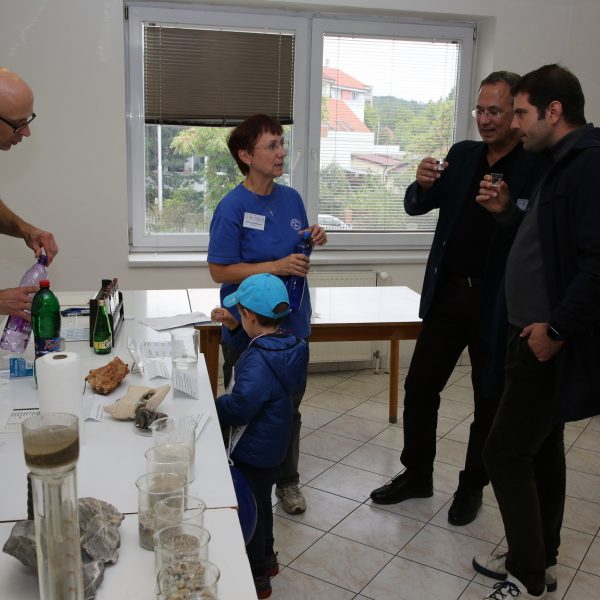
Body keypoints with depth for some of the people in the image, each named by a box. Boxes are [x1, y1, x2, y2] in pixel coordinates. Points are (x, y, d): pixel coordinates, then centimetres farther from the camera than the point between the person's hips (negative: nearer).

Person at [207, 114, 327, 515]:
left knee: (289, 406, 17)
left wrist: (312, 242, -8)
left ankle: (287, 479, 37)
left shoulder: (291, 198, 1)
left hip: (292, 323, 5)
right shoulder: (233, 207, -16)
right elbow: (220, 271, -16)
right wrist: (277, 266, -23)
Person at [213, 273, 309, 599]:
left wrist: (212, 404, -16)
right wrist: (235, 328, 7)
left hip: (254, 449, -9)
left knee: (251, 507, 10)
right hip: (272, 443, 9)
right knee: (261, 500, 26)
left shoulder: (258, 362, -32)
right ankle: (266, 558, 46)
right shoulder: (287, 345, -4)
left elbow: (238, 409, -33)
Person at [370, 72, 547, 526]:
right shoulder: (462, 155, 6)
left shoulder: (538, 166, -9)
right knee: (419, 386, 9)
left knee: (490, 401, 11)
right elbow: (417, 207, 6)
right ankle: (417, 474, 28)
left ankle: (472, 486, 30)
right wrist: (423, 185, -16)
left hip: (498, 305, -4)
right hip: (448, 293, 5)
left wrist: (507, 212, -33)